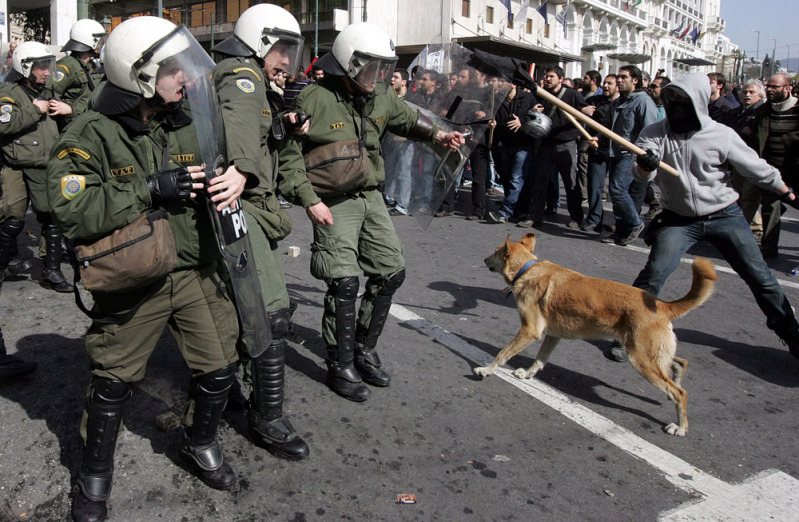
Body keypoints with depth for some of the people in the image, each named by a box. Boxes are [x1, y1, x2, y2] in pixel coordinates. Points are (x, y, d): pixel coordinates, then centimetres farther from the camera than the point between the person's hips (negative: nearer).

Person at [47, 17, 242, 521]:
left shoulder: (187, 124, 5)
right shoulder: (90, 135, -12)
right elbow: (72, 210, -22)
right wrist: (150, 189, -25)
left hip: (196, 275, 5)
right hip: (132, 285, -4)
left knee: (219, 367, 7)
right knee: (113, 383, 7)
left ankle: (201, 444, 37)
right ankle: (95, 474, 33)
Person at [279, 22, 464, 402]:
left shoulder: (379, 99, 5)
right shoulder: (314, 101, -14)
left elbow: (406, 118, 25)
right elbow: (289, 156, -11)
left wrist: (437, 135, 8)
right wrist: (310, 200, -19)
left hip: (370, 197, 7)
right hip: (333, 202, -7)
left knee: (391, 272, 8)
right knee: (345, 282, -13)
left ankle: (364, 349, 26)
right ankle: (341, 366, 6)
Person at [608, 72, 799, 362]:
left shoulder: (721, 135, -10)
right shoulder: (655, 134, -7)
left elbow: (758, 169, 1)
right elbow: (642, 174, -22)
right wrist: (645, 166, -45)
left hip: (725, 216, 0)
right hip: (679, 219, 0)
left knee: (760, 277, 6)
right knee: (653, 275, -14)